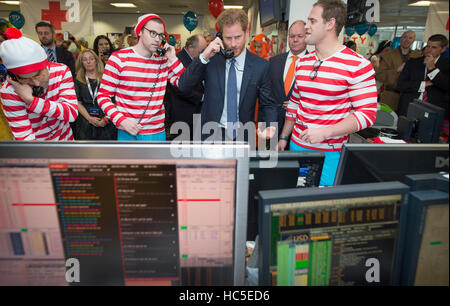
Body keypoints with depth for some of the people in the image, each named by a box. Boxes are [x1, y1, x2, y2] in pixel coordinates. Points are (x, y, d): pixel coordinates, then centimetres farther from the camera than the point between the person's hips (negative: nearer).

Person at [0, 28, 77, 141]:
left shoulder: (61, 71, -19)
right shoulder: (9, 92, -22)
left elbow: (72, 114, -25)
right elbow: (24, 136, -22)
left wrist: (30, 100, -32)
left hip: (64, 137, 2)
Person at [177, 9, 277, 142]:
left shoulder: (260, 66, -5)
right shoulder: (210, 59, -4)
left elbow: (267, 105, 0)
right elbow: (183, 87, -9)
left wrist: (270, 128, -19)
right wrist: (203, 57, -20)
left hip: (242, 136, 0)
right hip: (212, 135, 0)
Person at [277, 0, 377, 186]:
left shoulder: (357, 65, -10)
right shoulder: (302, 62, 9)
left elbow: (368, 113, -13)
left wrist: (325, 132, -22)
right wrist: (283, 138, 15)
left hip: (330, 153, -5)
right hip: (296, 145, 5)